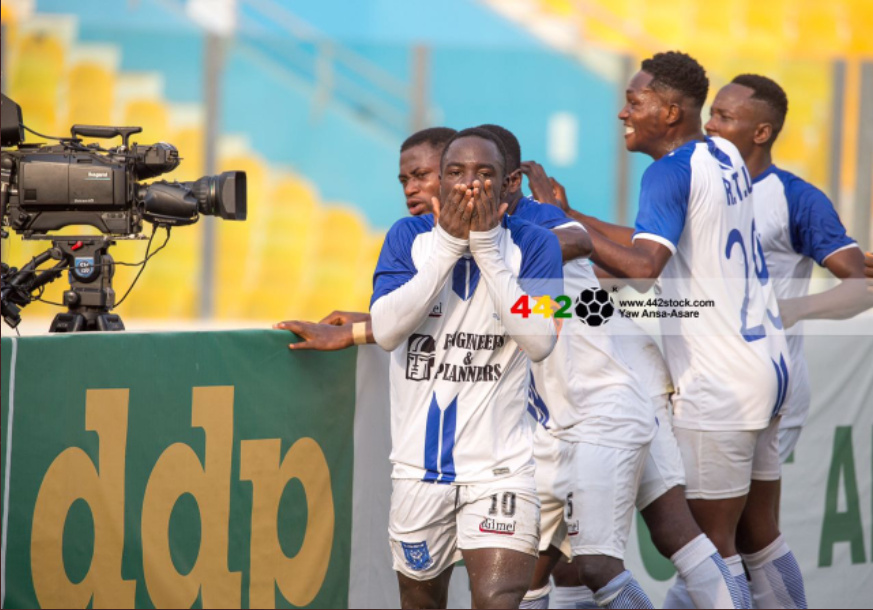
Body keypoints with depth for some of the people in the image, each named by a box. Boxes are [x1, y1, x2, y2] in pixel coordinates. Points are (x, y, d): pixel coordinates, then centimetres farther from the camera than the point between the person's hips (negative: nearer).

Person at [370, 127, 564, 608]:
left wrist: (487, 248, -18)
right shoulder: (409, 237, 1)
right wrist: (448, 245, -17)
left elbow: (540, 341, -18)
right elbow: (385, 330, -14)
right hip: (419, 464, 3)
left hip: (501, 465, -3)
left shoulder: (533, 244, -4)